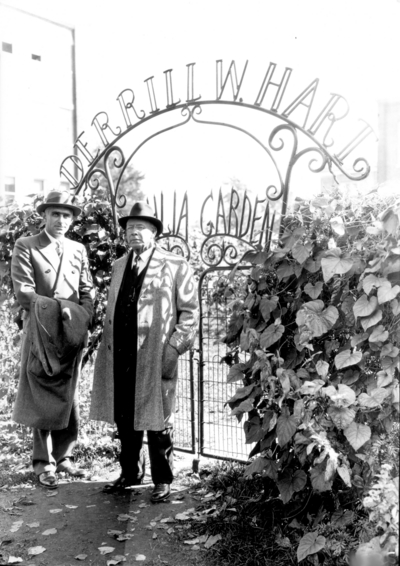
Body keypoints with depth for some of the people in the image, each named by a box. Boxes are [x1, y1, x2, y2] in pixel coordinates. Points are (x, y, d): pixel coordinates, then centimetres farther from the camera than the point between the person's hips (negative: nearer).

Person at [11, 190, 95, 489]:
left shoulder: (79, 249, 13)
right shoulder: (26, 246, -1)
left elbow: (88, 292, 10)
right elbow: (24, 293, -10)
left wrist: (82, 318, -7)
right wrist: (60, 307, -15)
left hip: (72, 334, 4)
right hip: (41, 333, -4)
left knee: (69, 399, 8)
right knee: (42, 400, 1)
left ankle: (63, 456, 22)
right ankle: (44, 463, 13)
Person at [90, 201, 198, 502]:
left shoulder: (175, 266, -1)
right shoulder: (119, 265, 17)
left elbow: (190, 310, -3)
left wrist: (175, 347, -12)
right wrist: (107, 344, 11)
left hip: (154, 356, -5)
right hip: (119, 356, 5)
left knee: (157, 420, 4)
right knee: (124, 417, 14)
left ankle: (163, 480, 22)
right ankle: (131, 472, 33)